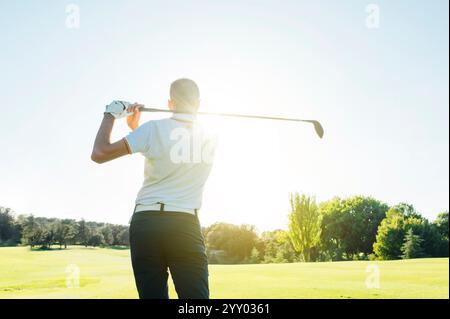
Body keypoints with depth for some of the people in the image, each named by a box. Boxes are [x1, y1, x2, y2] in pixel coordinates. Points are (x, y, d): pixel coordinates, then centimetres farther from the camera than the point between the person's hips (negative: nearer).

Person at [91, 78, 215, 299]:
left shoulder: (154, 129, -2)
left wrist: (110, 116, 10)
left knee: (153, 295, 2)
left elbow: (99, 154, -4)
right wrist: (137, 130, 31)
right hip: (186, 226, 2)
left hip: (146, 223, -1)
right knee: (197, 296, -3)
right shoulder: (208, 140, 12)